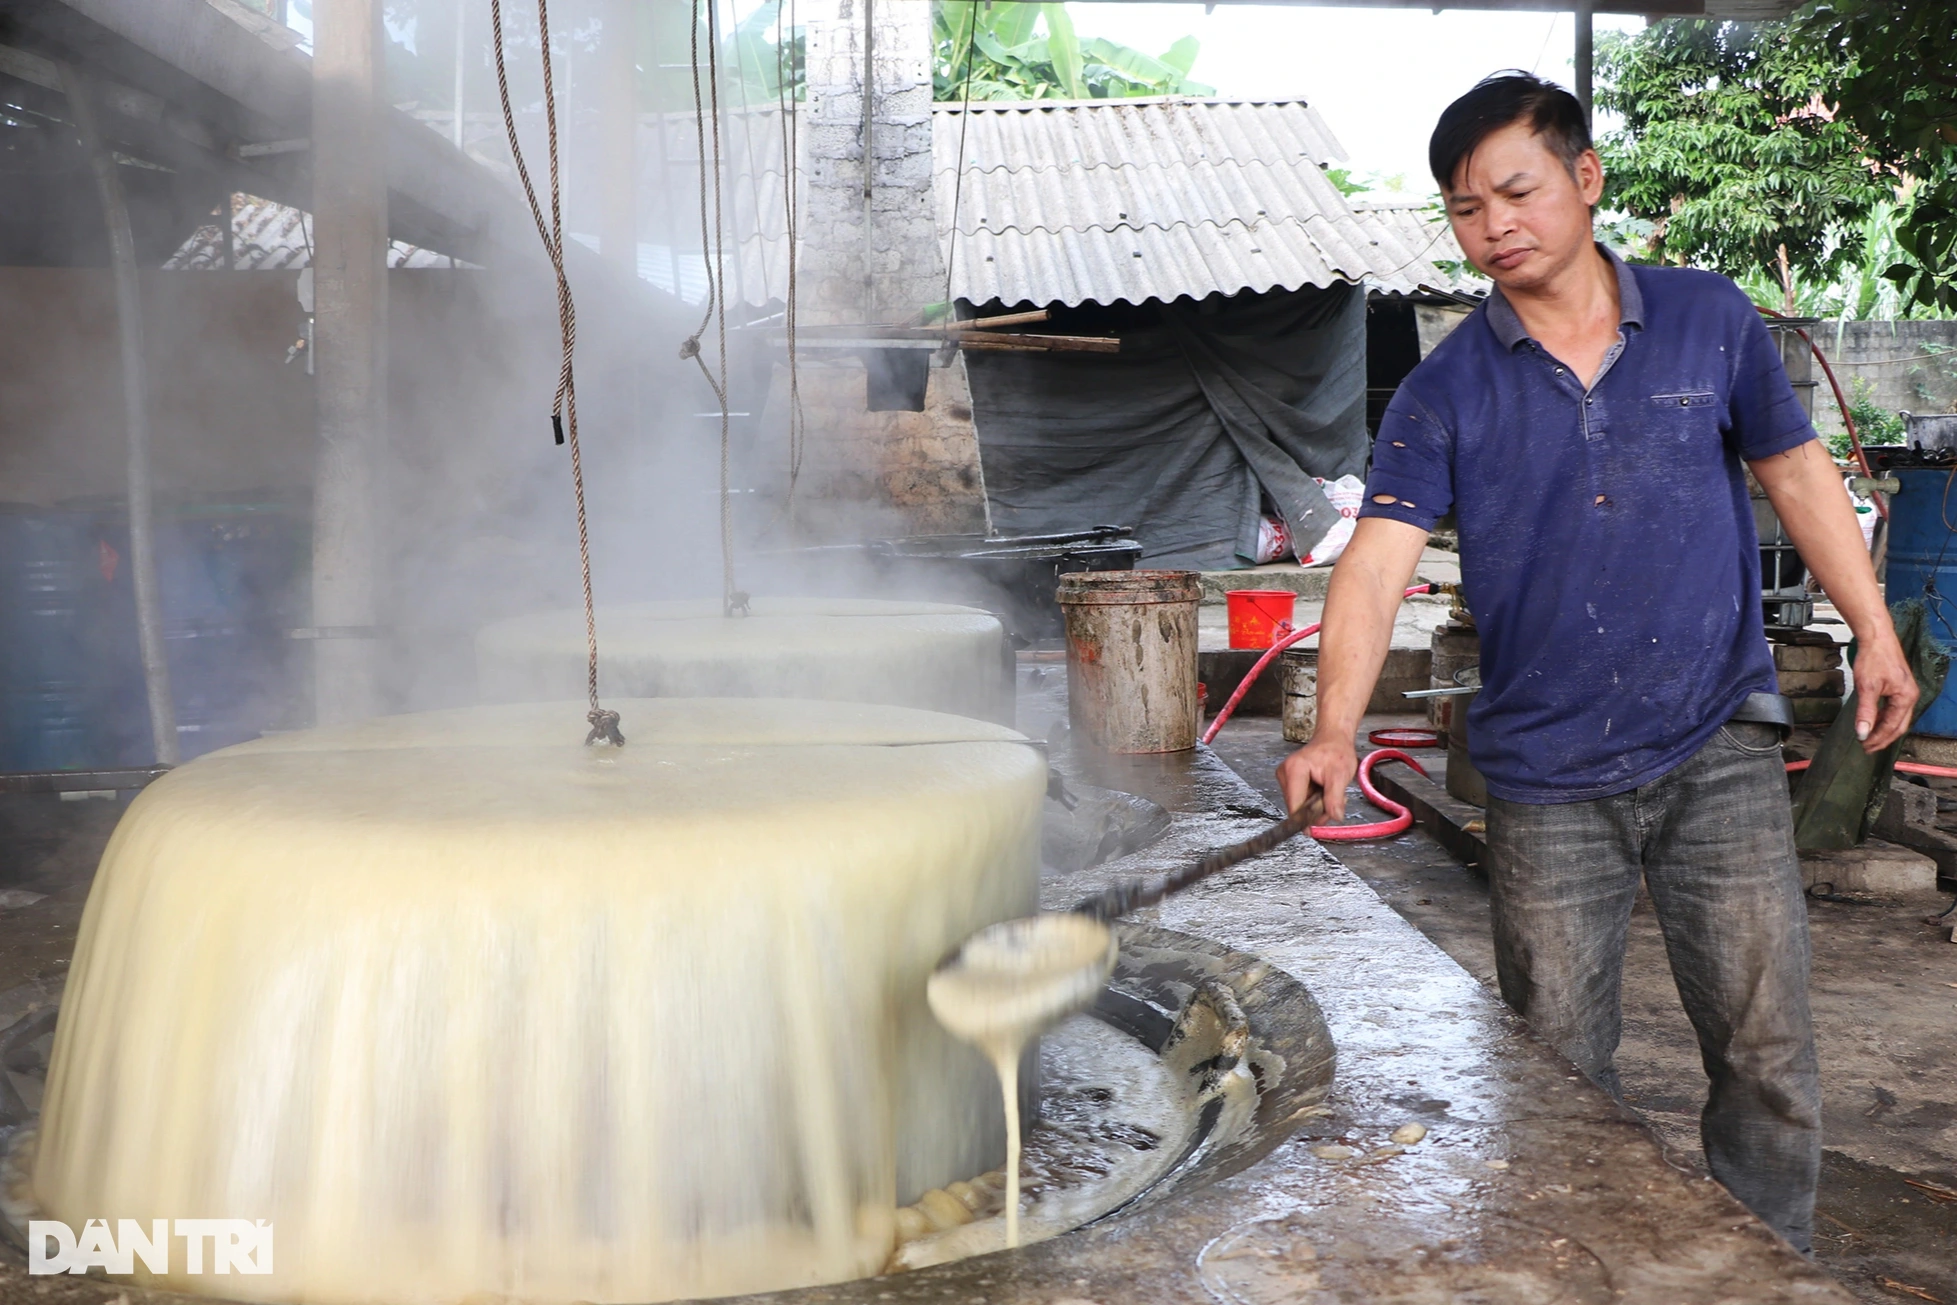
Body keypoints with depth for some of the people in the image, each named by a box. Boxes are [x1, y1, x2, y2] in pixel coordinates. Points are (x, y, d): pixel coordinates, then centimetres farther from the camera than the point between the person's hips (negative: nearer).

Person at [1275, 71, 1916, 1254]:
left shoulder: (1710, 321, 2)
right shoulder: (1445, 392, -3)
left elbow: (1796, 473, 12)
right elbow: (1378, 560, -14)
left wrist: (1875, 635, 7)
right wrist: (1336, 731, -28)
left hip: (1720, 750, 1)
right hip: (1547, 780, 0)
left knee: (1768, 1057, 4)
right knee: (1560, 1077, 9)